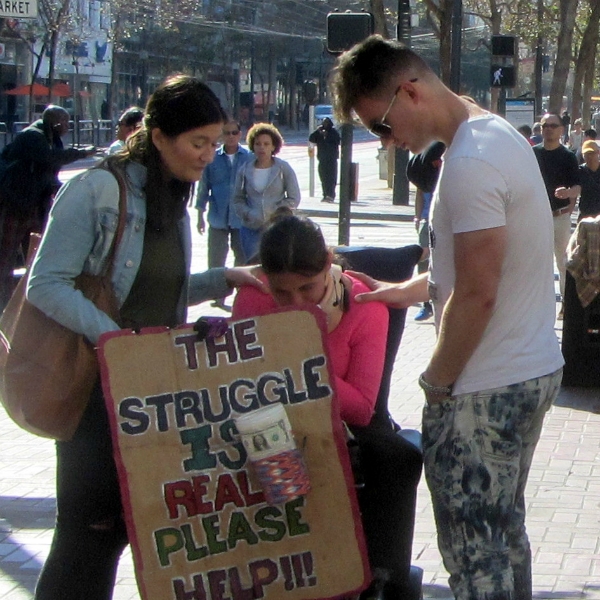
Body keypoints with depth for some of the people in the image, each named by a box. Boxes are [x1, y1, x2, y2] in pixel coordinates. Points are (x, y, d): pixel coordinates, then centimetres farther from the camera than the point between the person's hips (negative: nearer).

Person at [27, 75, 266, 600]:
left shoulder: (174, 200, 13)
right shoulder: (98, 189, -13)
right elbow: (47, 285, -18)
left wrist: (225, 279, 6)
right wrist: (113, 336, -27)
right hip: (96, 383, -8)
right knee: (93, 527, -6)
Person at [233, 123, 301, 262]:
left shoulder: (283, 168, 0)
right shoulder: (246, 169, 4)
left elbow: (294, 199, 0)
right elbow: (238, 199, 9)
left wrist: (273, 214, -9)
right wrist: (248, 214, -10)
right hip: (251, 228, 2)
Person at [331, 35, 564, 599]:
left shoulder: (469, 166, -22)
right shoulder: (499, 134, 10)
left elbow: (476, 296, -23)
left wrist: (436, 385, -11)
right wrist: (408, 289, 18)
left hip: (485, 392, -10)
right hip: (534, 369, 10)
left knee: (474, 552, -1)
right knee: (505, 530, 21)